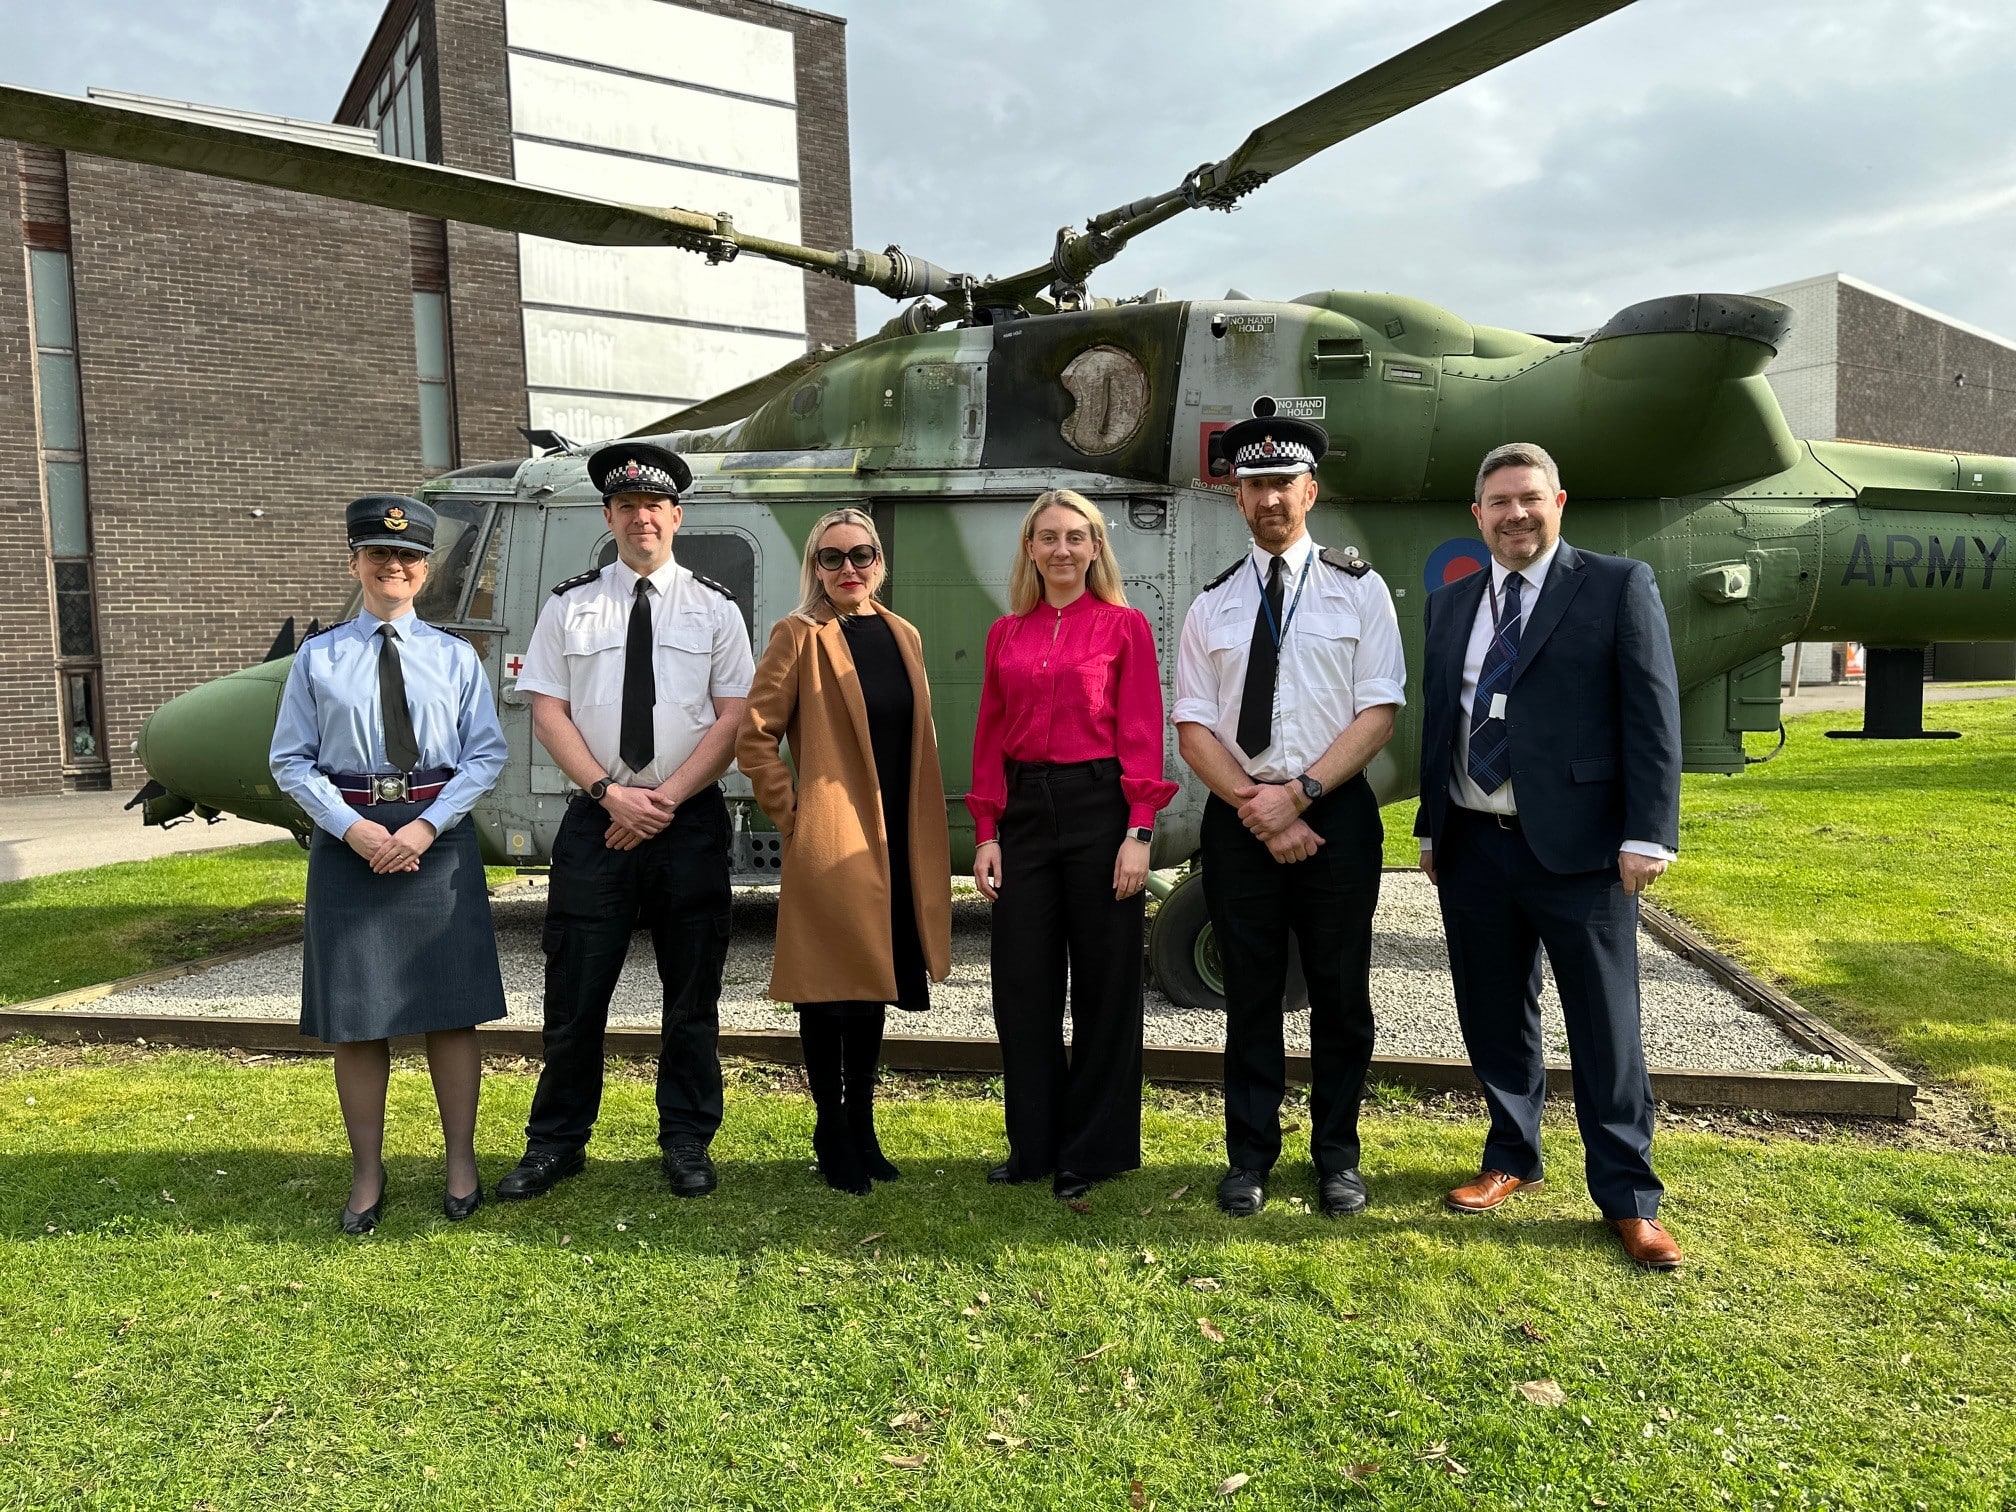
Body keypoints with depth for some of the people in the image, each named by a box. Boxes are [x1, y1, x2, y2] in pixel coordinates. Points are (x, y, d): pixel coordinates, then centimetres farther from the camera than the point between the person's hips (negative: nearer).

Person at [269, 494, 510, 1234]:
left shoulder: (456, 657, 5)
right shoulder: (318, 657, 4)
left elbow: (486, 754, 0)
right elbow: (291, 761, 3)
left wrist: (427, 825, -12)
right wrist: (354, 826, -11)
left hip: (439, 837, 0)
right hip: (348, 840, 0)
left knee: (451, 1009, 5)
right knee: (356, 1015, 6)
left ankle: (460, 1163, 19)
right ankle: (366, 1174, 21)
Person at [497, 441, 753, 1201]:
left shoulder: (715, 608, 5)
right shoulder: (569, 605, 7)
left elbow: (734, 716, 0)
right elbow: (547, 713, 2)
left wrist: (666, 798, -10)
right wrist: (611, 793, -10)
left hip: (691, 822, 0)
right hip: (598, 819, 0)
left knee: (693, 990, 7)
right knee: (576, 989, 4)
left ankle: (687, 1142, 21)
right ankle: (556, 1143, 20)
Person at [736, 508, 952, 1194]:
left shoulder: (903, 635, 13)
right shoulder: (800, 636, -5)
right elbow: (754, 736, -8)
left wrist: (927, 837, 11)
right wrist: (791, 815, -9)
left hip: (895, 843, 6)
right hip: (829, 844, -6)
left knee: (875, 981, 15)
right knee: (830, 988, 3)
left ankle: (862, 1129, 29)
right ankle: (832, 1135, 19)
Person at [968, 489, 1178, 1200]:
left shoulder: (1125, 626, 1)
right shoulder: (1006, 633, 11)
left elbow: (1142, 735, -4)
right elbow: (989, 738, 10)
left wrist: (1139, 832, -12)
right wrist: (985, 833, 4)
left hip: (1099, 808, -3)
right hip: (1024, 812, 4)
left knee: (1104, 982, 4)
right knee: (1022, 983, 8)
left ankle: (1093, 1151, 19)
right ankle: (1034, 1146, 23)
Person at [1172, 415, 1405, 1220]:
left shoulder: (1358, 588, 3)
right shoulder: (1211, 604, 8)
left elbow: (1379, 712, -5)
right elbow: (1193, 727, 2)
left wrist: (1298, 793, -15)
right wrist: (1258, 808, -11)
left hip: (1335, 811, -1)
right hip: (1236, 817, 1)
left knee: (1341, 994, 8)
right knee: (1250, 994, 9)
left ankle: (1336, 1154, 25)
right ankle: (1250, 1155, 23)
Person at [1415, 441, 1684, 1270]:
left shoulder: (1619, 586, -1)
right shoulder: (1449, 604, 14)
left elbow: (1652, 716, -6)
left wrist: (1646, 835, -12)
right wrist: (1430, 829, 14)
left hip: (1578, 849, -4)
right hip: (1471, 849, 5)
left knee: (1606, 1029, 4)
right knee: (1493, 1018, 14)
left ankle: (1629, 1198, 18)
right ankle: (1512, 1156, 33)